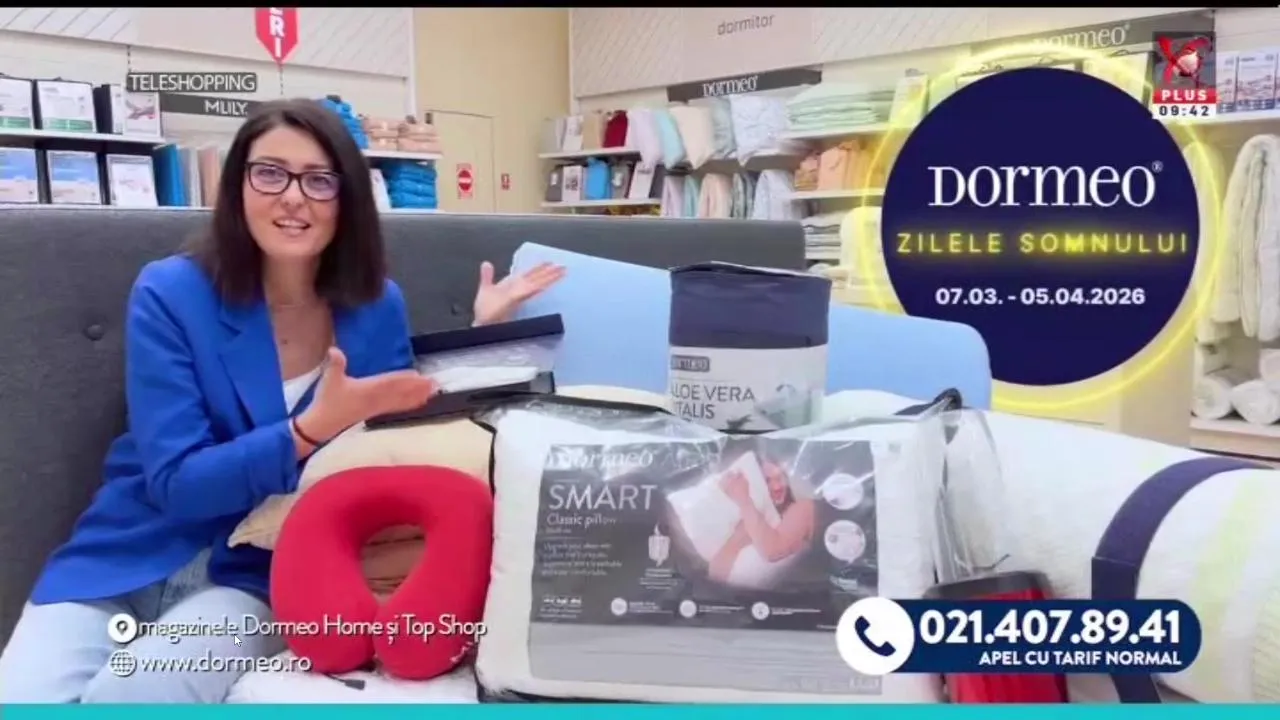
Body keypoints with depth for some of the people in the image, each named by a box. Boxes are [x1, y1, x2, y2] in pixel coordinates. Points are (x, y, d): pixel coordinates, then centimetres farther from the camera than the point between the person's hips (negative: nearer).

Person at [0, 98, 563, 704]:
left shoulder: (375, 307, -1)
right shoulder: (170, 293, -10)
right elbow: (176, 483, -16)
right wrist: (312, 428, -31)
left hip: (262, 575, 1)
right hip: (128, 561, 0)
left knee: (131, 694, -28)